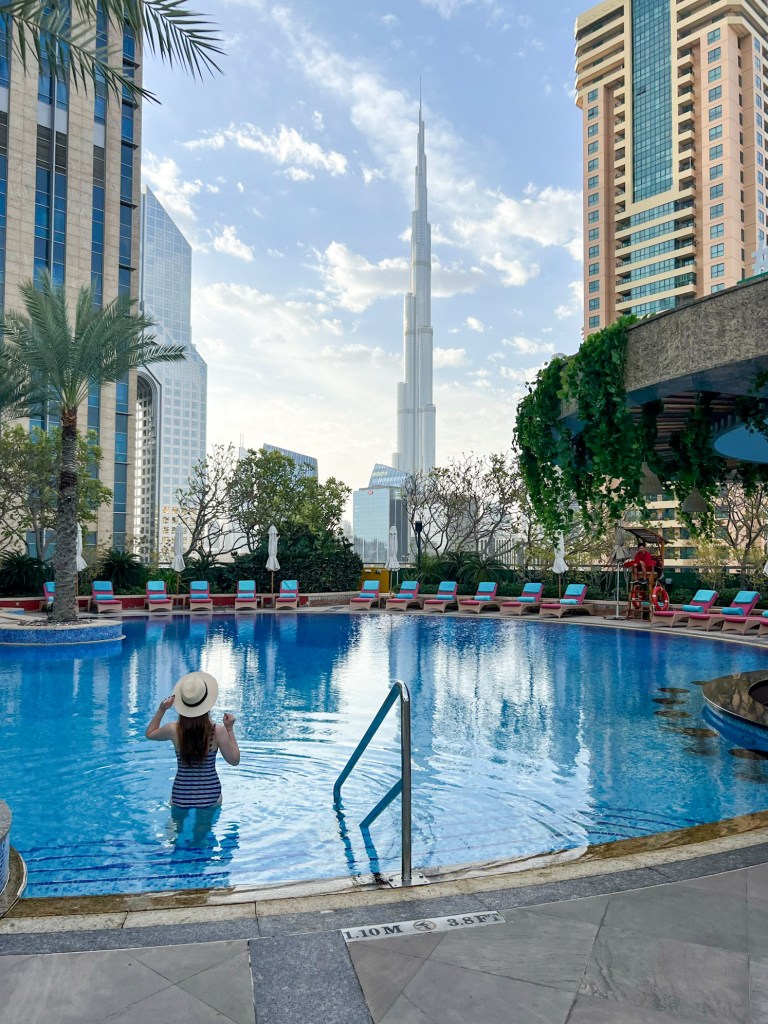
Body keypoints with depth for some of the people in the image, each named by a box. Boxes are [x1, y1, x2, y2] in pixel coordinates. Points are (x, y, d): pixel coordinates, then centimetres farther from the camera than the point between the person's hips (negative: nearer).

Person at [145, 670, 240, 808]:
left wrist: (161, 710, 6)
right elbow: (234, 760, -1)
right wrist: (230, 729, 3)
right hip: (210, 797, -2)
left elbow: (149, 733, 13)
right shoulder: (218, 731, -13)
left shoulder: (174, 730, -9)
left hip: (180, 799, 2)